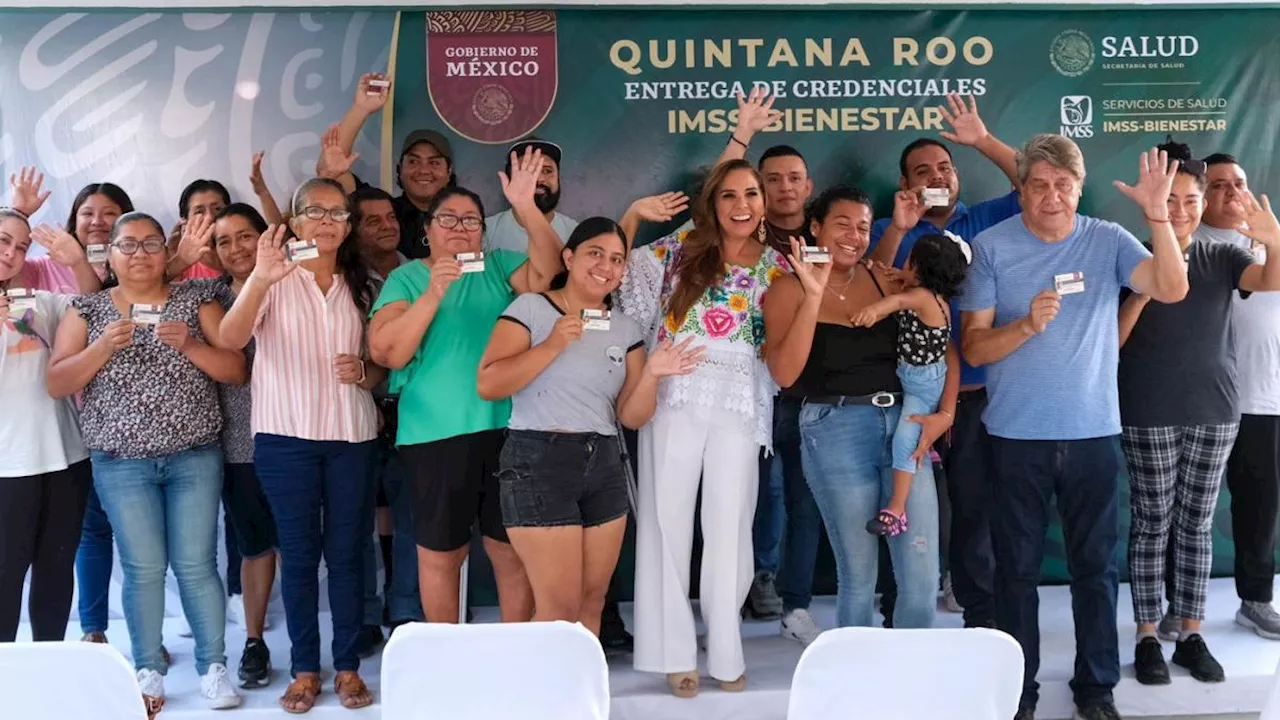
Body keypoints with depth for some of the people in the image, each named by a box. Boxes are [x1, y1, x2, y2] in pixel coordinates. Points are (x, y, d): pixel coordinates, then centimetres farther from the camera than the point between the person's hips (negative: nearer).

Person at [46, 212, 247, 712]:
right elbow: (56, 384, -1)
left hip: (196, 458, 0)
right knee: (143, 568, 1)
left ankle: (213, 667, 11)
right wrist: (104, 346, -16)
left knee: (196, 564, 0)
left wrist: (189, 344, -18)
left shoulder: (196, 300, 3)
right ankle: (148, 671, 15)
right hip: (122, 463, 0)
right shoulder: (88, 309, 5)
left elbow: (236, 371, -1)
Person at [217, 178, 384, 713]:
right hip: (286, 435, -3)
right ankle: (305, 669, 14)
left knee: (346, 552, 6)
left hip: (351, 436, 3)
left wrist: (364, 373, -7)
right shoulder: (275, 280, -1)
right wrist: (260, 279, -34)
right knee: (299, 553, 3)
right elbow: (230, 338, -18)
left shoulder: (359, 286, 11)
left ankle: (348, 667, 16)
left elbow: (382, 365, 17)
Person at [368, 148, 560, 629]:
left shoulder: (499, 267, 10)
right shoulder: (406, 278, 4)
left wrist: (526, 207, -21)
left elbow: (547, 272, -10)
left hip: (504, 429, 2)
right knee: (440, 554, 10)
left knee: (515, 552, 9)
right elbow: (386, 351, -9)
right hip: (435, 434, -1)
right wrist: (434, 291, -18)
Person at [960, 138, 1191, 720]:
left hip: (1093, 432, 1)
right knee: (1017, 568, 7)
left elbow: (1171, 289, -13)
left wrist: (1157, 214, -23)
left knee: (1095, 565, 10)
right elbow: (974, 347, -5)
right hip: (1016, 434, -1)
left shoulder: (1108, 240, 1)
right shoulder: (991, 247, -3)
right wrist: (1026, 325, -22)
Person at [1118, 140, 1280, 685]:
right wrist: (1144, 288, -20)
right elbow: (1111, 340, -5)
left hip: (1215, 411, 2)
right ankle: (1147, 638, 11)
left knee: (1197, 524, 9)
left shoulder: (1222, 258, 3)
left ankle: (1191, 636, 18)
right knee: (1152, 524, 3)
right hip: (1148, 416, -2)